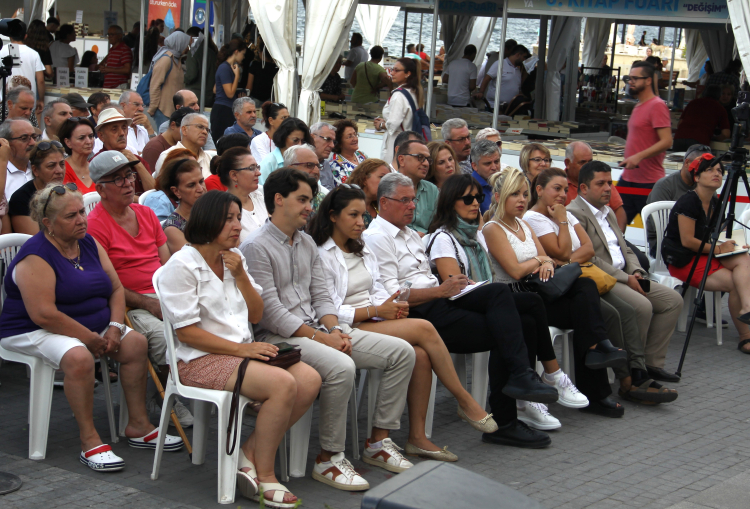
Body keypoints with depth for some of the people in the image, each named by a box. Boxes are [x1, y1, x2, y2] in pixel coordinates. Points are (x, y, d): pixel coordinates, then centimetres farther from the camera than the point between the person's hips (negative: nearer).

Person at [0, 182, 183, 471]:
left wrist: (115, 327, -8)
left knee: (135, 343, -9)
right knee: (79, 356, -35)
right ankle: (89, 441, -26)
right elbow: (43, 314, -26)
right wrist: (91, 339, -21)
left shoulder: (89, 243, 6)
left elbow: (116, 288, 10)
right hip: (34, 332, -8)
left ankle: (138, 426, 0)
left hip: (92, 327, 8)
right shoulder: (36, 257, -19)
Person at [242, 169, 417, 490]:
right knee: (341, 367, -36)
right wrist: (320, 338, -17)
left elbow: (321, 296, 16)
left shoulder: (307, 243, 17)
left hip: (317, 329, 9)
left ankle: (378, 440, 4)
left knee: (402, 352, -2)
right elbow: (271, 312, -15)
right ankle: (329, 459, -20)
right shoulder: (256, 247, -10)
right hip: (277, 337, -9)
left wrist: (334, 330, -5)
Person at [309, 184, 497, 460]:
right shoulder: (321, 256, -7)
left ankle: (417, 437, -16)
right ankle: (465, 401, -8)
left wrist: (392, 305, -5)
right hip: (348, 330, -8)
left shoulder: (361, 249, 20)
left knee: (420, 354, -23)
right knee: (423, 329, -22)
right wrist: (376, 310, -16)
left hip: (372, 322, 8)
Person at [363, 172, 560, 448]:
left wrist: (451, 286, 6)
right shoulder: (376, 238, -5)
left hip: (438, 300, 8)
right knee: (500, 333, -17)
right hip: (418, 314, -8)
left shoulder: (410, 234, 25)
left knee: (498, 292, -17)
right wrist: (441, 290, -14)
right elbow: (391, 294, -15)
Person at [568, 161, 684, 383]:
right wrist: (626, 279, -17)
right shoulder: (574, 213, -10)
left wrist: (635, 272, 3)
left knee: (673, 300, -2)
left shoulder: (608, 212, 22)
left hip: (623, 276, 10)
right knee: (642, 306, -29)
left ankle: (652, 363, 1)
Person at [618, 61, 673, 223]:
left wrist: (639, 156, -27)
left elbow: (667, 141, -20)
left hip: (649, 182, -9)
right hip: (628, 178, 9)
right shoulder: (638, 106, 17)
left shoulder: (657, 106, -11)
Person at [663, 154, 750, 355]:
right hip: (682, 260, -8)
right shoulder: (688, 202, -16)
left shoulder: (715, 203, 10)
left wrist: (724, 244, 2)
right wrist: (718, 249, -10)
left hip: (703, 254, 8)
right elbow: (687, 241, -19)